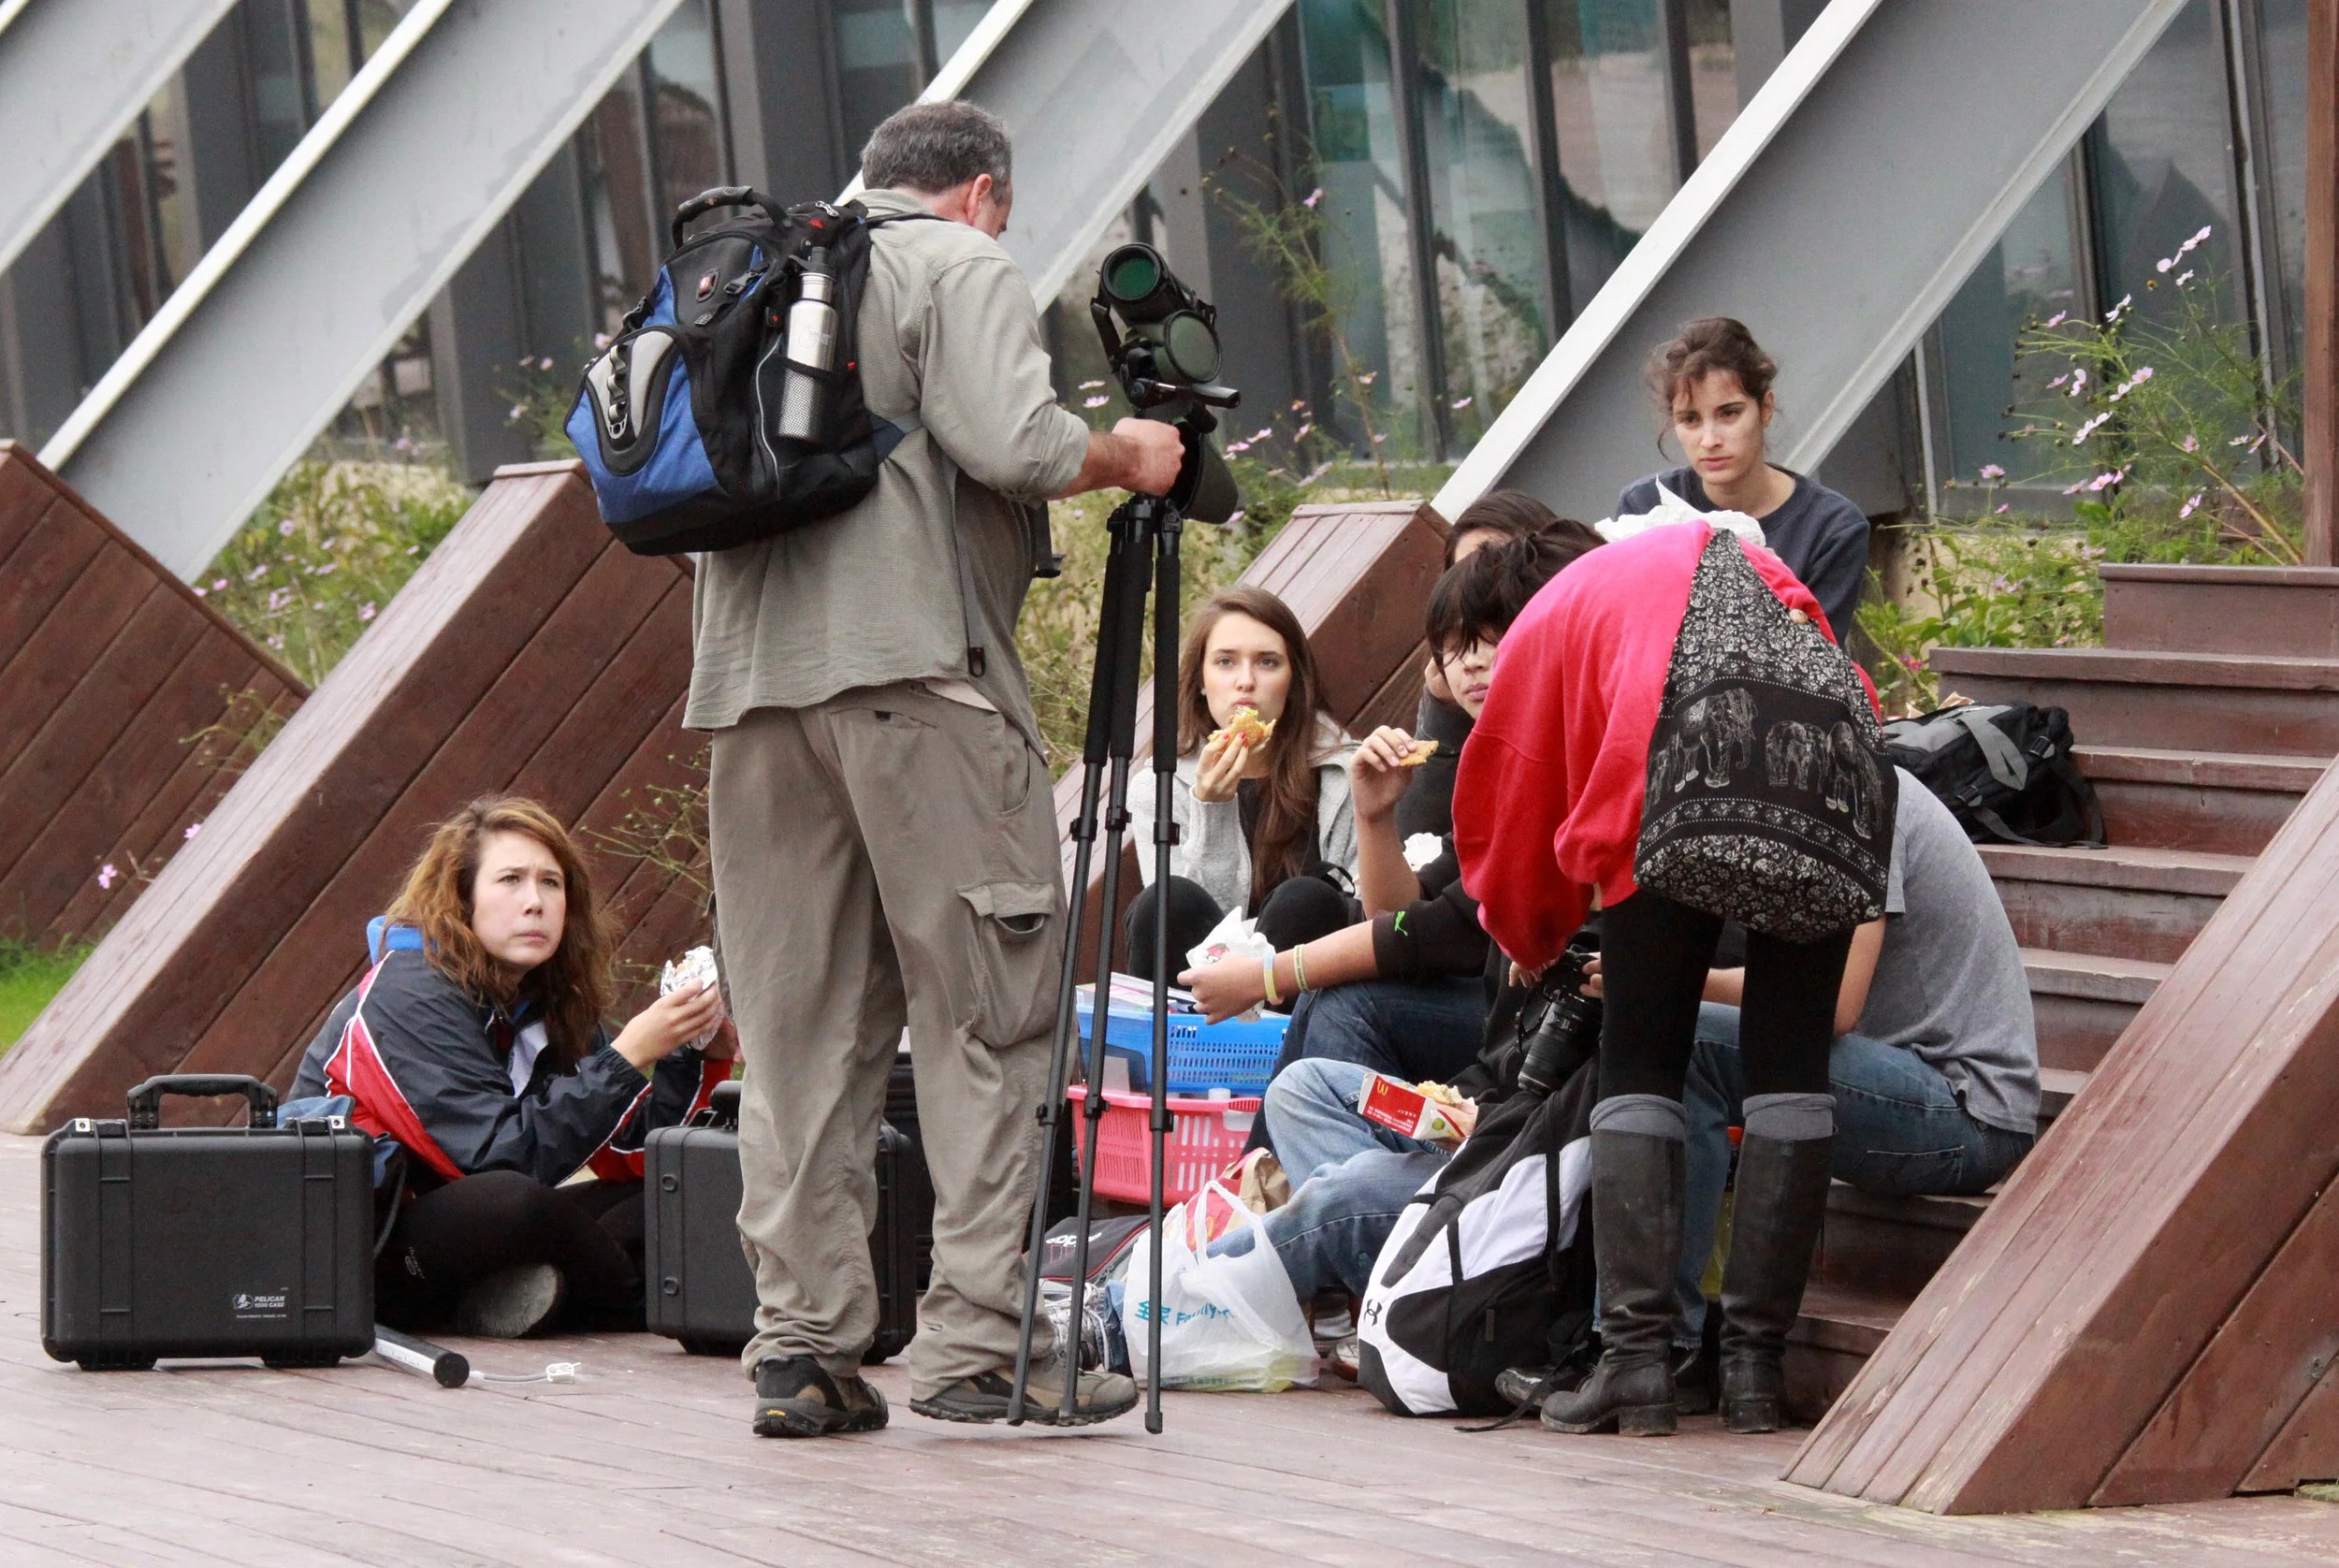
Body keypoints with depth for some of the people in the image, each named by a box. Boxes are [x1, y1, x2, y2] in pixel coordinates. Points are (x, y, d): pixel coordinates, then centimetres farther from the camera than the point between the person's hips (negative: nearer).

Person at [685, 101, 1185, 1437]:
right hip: (915, 669, -6)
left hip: (752, 673, 6)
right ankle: (986, 1338, -7)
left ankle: (803, 1342, 2)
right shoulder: (966, 267, 3)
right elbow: (1010, 444, -11)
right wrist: (1127, 458, 6)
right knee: (990, 1011, -2)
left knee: (799, 1026, 7)